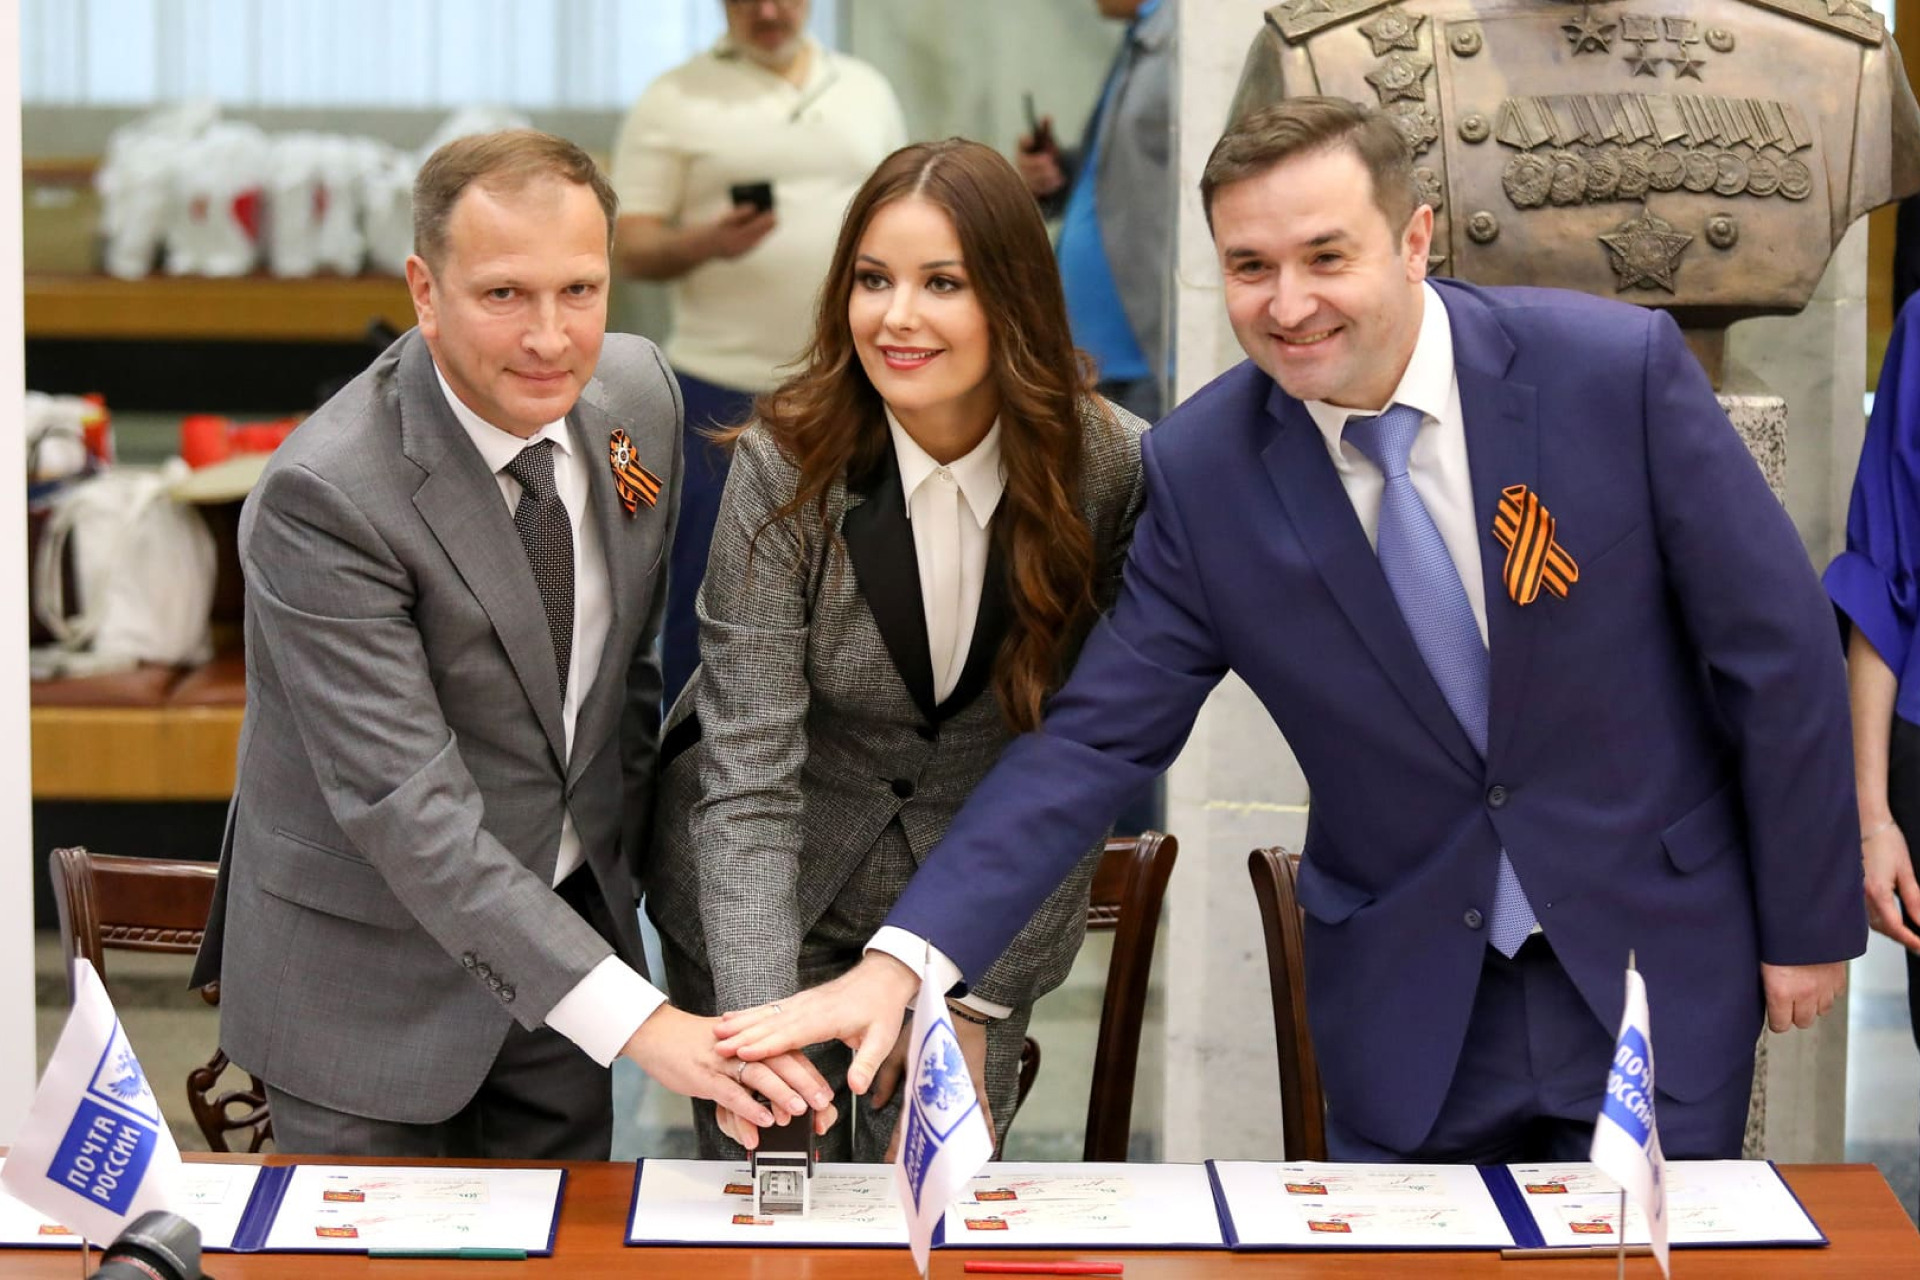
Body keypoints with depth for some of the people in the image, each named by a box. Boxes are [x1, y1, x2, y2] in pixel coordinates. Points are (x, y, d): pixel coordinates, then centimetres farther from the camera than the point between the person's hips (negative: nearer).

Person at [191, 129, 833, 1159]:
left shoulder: (636, 391, -6)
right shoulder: (322, 497, -27)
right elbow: (407, 810, -31)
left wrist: (623, 848, 15)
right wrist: (633, 1018, -35)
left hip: (569, 918, 6)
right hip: (372, 974, -6)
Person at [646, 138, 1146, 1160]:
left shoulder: (1111, 470, -16)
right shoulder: (786, 463, -19)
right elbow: (748, 777, -21)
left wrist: (978, 997, -11)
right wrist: (760, 1024, -33)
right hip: (769, 895, -1)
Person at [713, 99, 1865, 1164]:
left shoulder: (1617, 368, -16)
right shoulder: (1203, 470, -10)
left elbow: (1775, 648, -8)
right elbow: (1096, 739, -8)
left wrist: (1811, 923, -1)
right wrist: (903, 960, -20)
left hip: (1659, 954, -1)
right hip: (1408, 1002, 2)